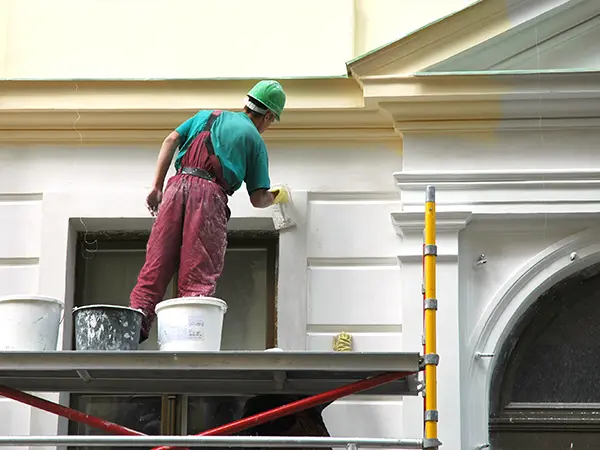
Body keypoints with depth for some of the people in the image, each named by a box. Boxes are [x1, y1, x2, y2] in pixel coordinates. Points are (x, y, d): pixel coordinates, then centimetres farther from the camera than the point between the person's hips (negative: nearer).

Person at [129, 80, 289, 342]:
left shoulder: (207, 116, 28)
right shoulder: (255, 141, 18)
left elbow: (171, 140, 14)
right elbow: (258, 200, 13)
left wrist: (157, 187, 11)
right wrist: (276, 197, 35)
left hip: (178, 185, 3)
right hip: (210, 194, -3)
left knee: (156, 264, 0)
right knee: (199, 276, -6)